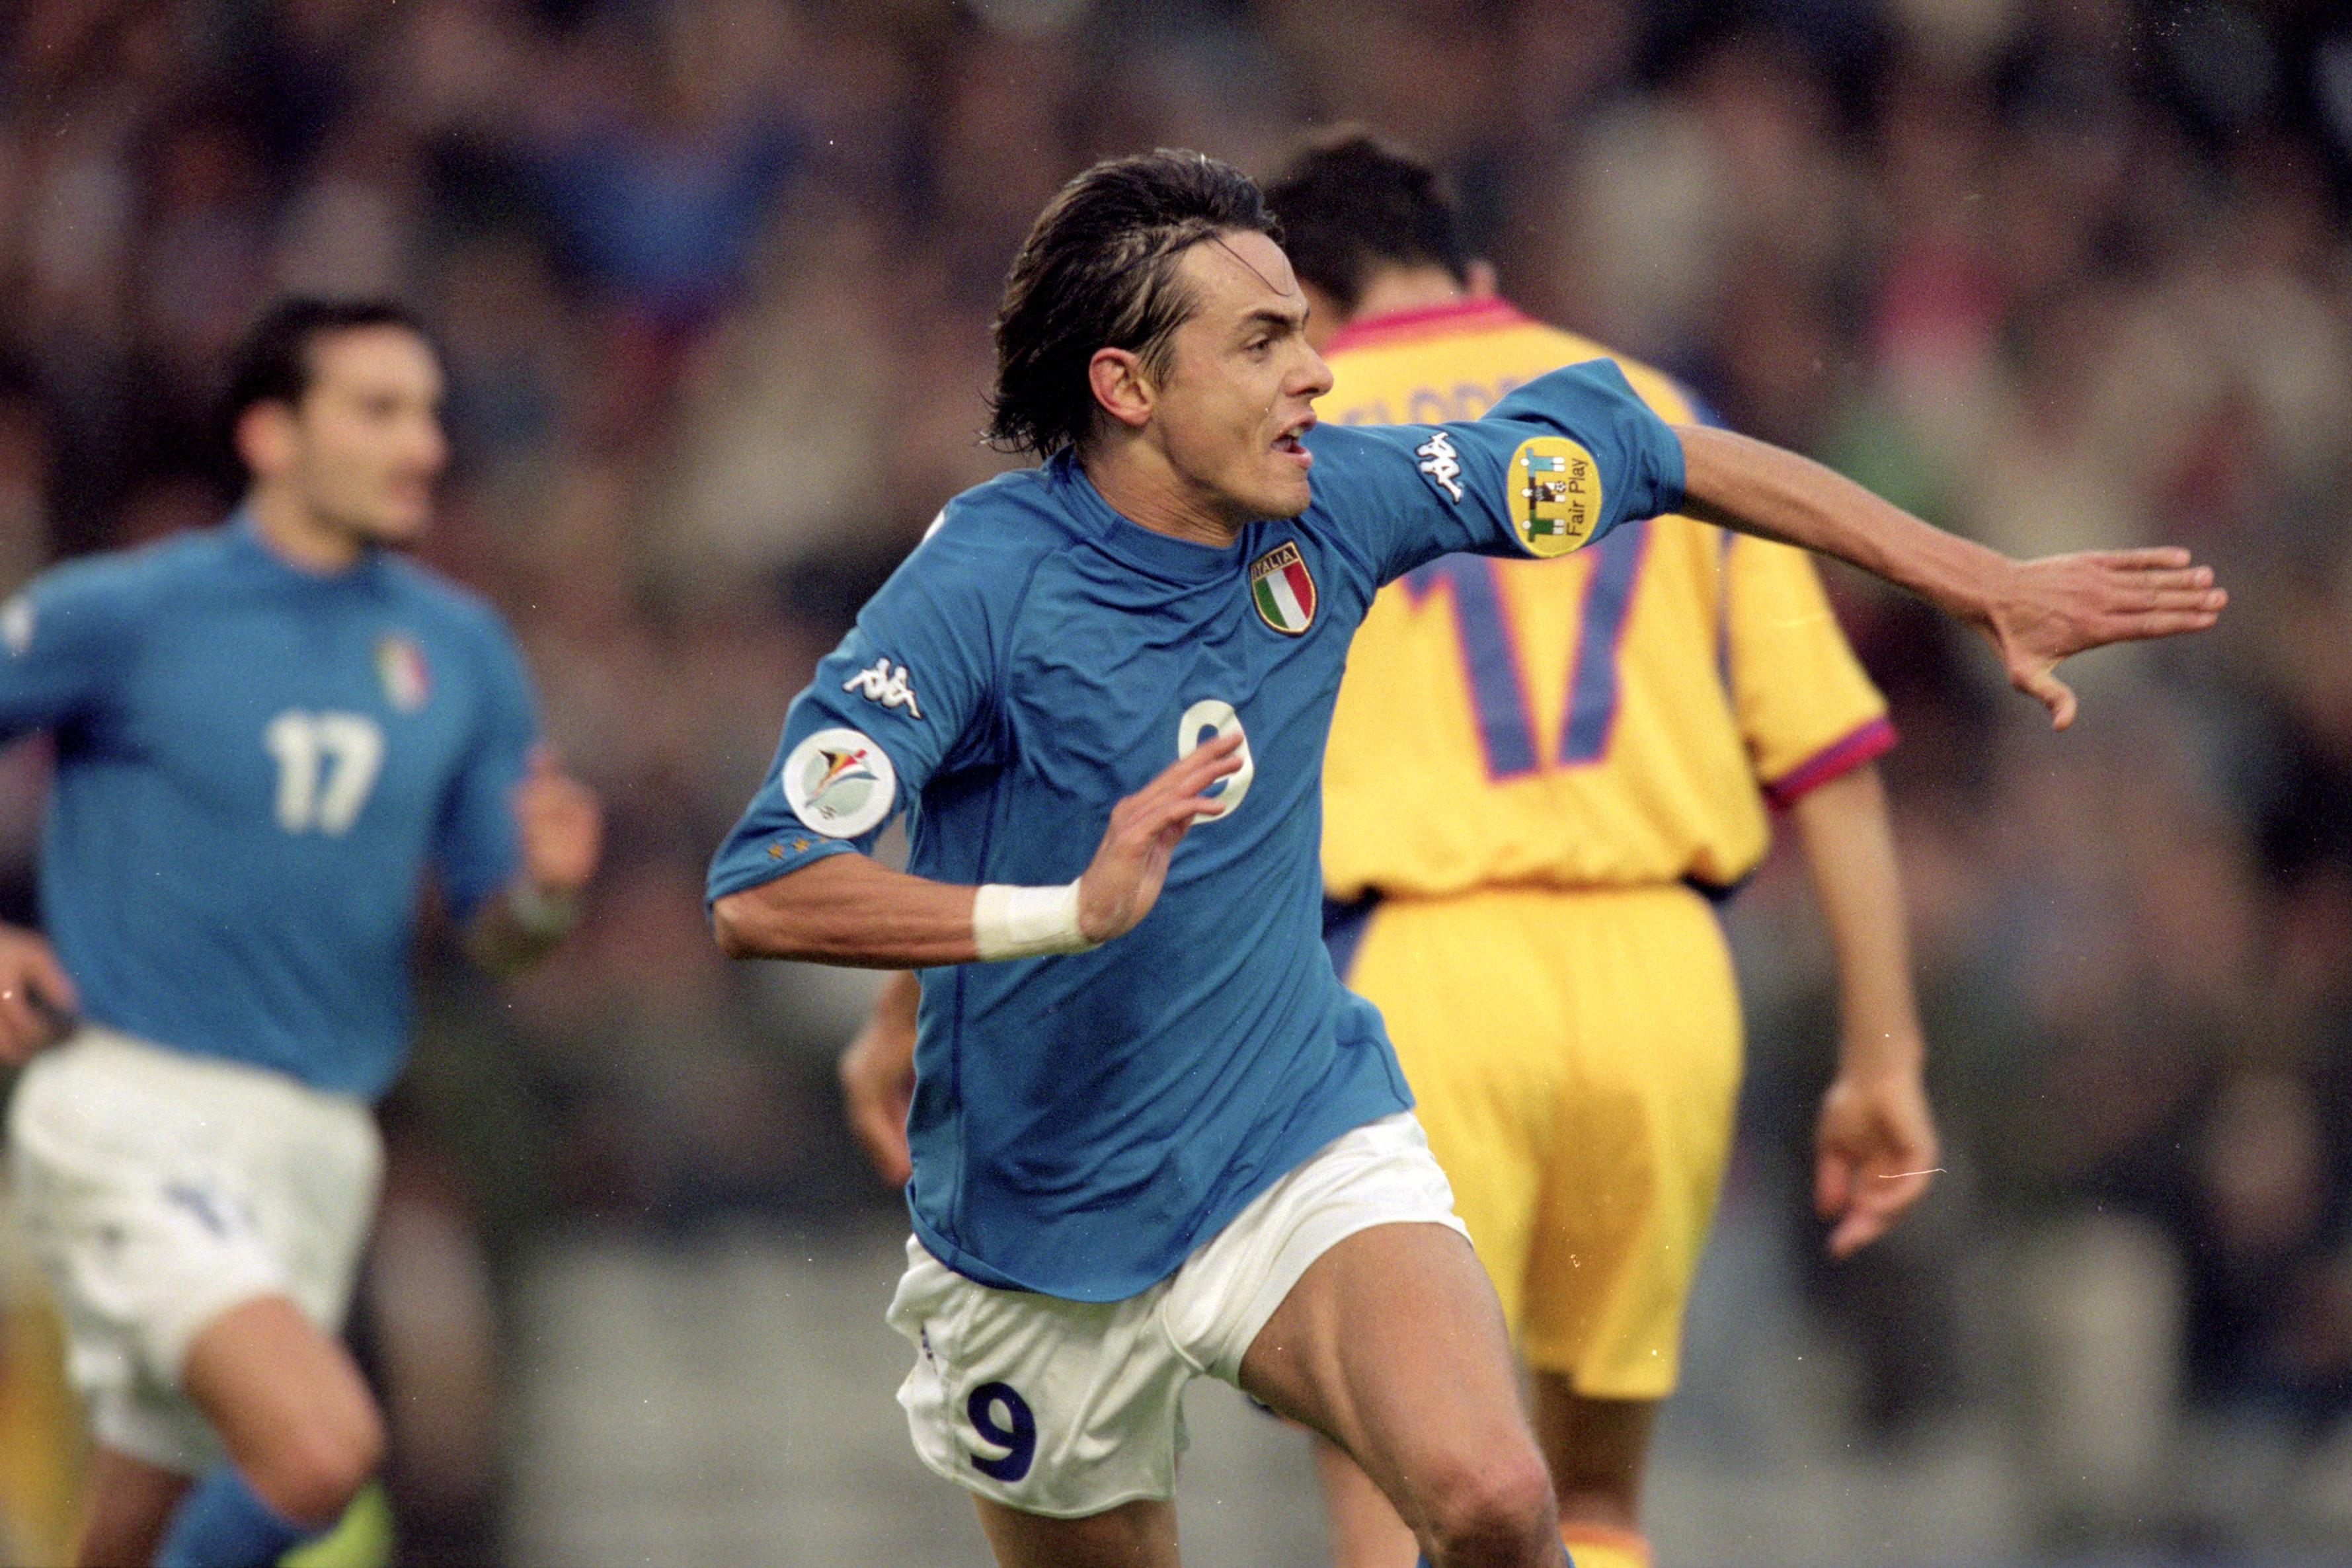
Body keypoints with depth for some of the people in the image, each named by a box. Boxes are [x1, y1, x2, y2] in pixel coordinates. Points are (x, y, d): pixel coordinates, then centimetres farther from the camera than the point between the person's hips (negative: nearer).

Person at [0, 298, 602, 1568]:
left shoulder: (460, 651, 10)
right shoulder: (127, 615, -4)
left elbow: (494, 936, 13)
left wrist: (544, 888, -10)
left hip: (316, 1140, 5)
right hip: (130, 1115, -5)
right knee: (324, 1449, -25)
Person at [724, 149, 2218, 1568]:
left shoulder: (1334, 503, -7)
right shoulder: (987, 582, -20)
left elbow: (1656, 454, 7)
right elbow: (761, 893, -28)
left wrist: (1993, 586, 7)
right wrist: (1069, 910, -41)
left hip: (1308, 1148, 2)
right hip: (1044, 1236, -2)